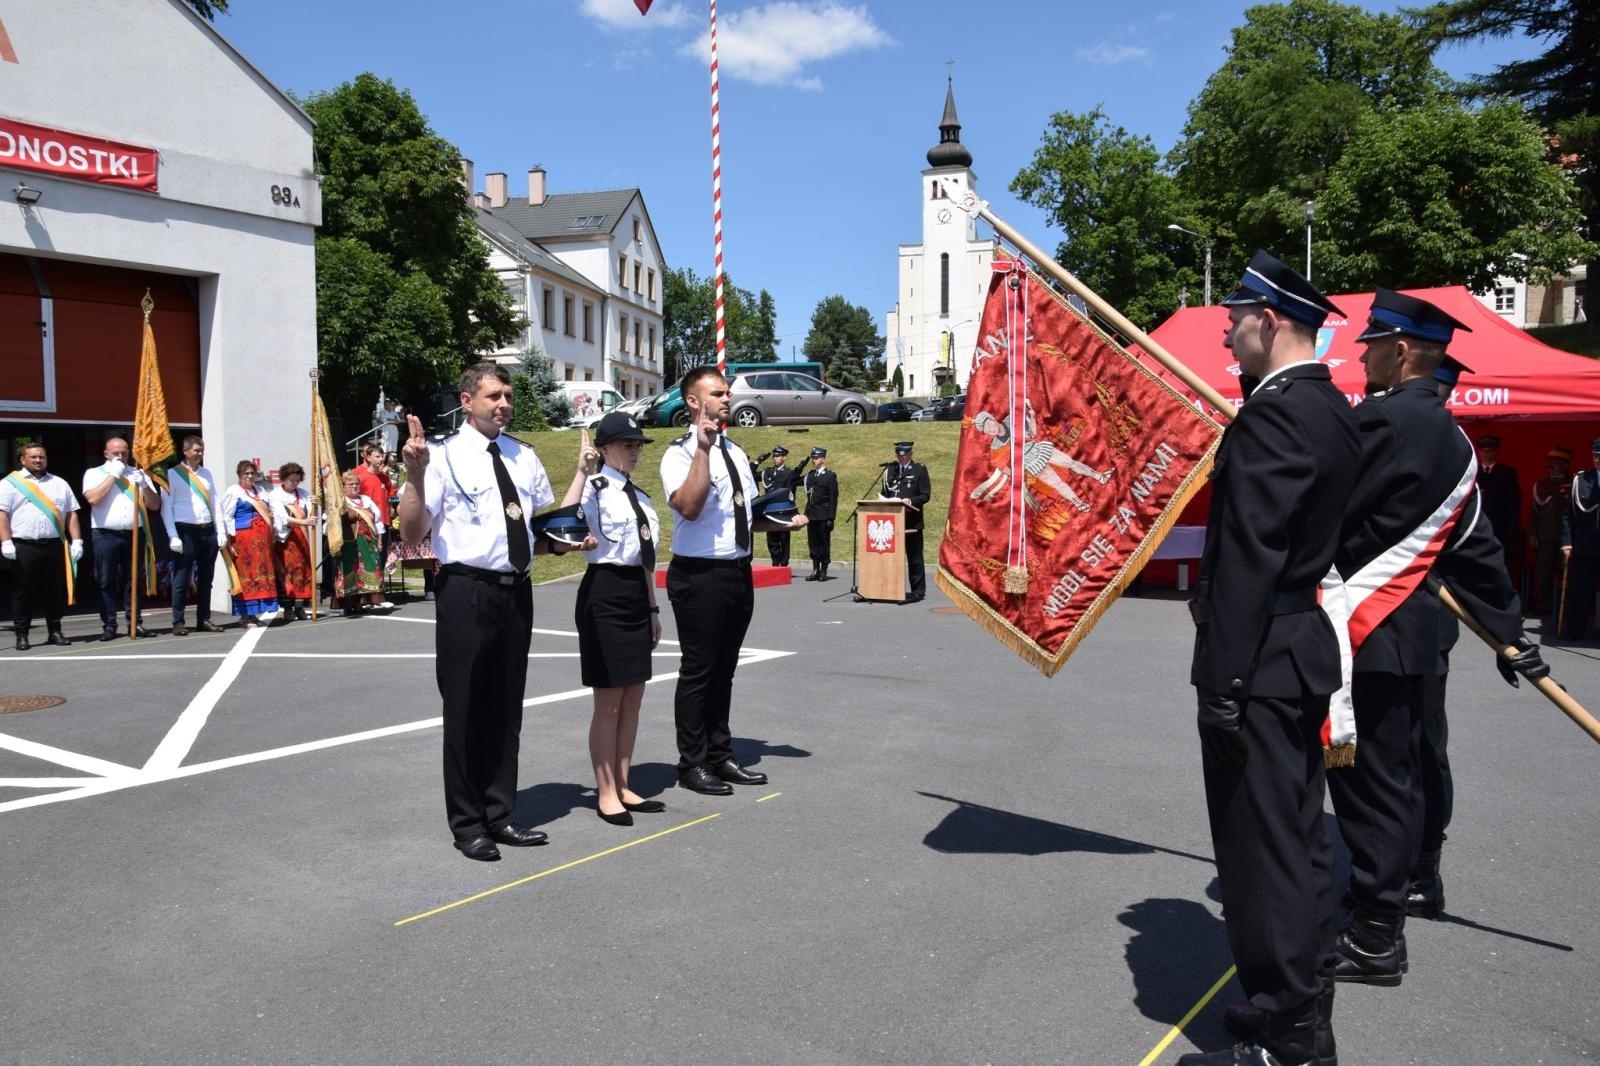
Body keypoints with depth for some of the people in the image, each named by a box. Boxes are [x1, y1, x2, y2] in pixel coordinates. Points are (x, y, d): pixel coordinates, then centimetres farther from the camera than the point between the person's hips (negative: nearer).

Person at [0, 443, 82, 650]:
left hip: (54, 546, 3)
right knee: (23, 592, 1)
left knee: (56, 591, 5)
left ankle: (54, 631, 14)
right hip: (24, 547, -3)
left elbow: (71, 514, 14)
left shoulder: (60, 484, 15)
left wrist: (76, 541, 5)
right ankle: (21, 635, 6)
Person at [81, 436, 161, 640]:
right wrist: (113, 474, -6)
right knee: (107, 583, 0)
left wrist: (144, 485, -7)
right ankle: (109, 626, 3)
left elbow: (155, 505, 10)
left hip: (135, 534, 2)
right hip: (106, 536, -2)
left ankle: (135, 623, 9)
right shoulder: (94, 473, 8)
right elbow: (93, 498, -12)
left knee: (133, 581, 5)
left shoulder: (138, 474, 16)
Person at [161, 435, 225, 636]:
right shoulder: (172, 474, -1)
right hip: (185, 531, -5)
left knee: (205, 578, 9)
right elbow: (166, 507, -5)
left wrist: (221, 531, 7)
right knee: (181, 579, -4)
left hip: (208, 531, 5)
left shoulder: (206, 474, 16)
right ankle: (178, 622, 0)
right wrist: (173, 535, -12)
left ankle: (204, 620, 15)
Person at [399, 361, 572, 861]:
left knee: (506, 708, 14)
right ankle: (467, 825, 20)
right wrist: (415, 474, -24)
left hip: (516, 591, 6)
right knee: (465, 710, 5)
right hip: (467, 591, -5)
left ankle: (499, 815, 29)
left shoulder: (524, 458, 11)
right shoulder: (444, 456, -6)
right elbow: (412, 534, -12)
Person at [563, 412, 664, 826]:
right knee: (608, 703, 1)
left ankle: (623, 787, 25)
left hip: (636, 596, 8)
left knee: (632, 700, 13)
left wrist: (653, 608, 20)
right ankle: (606, 793, 14)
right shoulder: (596, 489, -8)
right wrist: (582, 471, -31)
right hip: (604, 594, -8)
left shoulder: (639, 496, 15)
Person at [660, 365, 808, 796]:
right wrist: (703, 447, -27)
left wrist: (783, 521, 5)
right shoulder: (680, 454, -9)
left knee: (724, 669, 16)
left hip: (738, 572, 8)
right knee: (698, 671, 2)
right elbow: (689, 507, -27)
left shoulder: (735, 452, 15)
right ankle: (692, 764, 15)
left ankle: (720, 756, 29)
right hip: (699, 575, -7)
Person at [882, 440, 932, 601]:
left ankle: (918, 591, 6)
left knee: (914, 557, 0)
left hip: (912, 521, -4)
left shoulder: (920, 470, 1)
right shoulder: (890, 470, 14)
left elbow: (926, 495, -4)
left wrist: (911, 501, -20)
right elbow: (885, 493, 19)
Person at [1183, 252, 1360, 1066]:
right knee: (1297, 837, 18)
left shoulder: (1273, 416, -18)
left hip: (1261, 659, -11)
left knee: (1260, 842, 0)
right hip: (1305, 647, 11)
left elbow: (1249, 560, -23)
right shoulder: (1331, 410, 13)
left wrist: (1221, 683, -21)